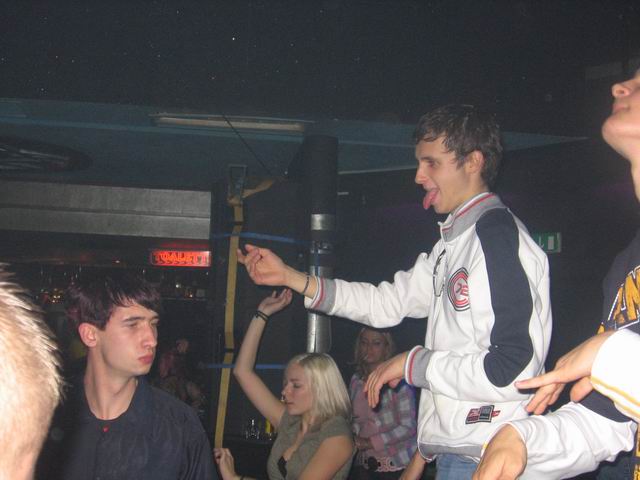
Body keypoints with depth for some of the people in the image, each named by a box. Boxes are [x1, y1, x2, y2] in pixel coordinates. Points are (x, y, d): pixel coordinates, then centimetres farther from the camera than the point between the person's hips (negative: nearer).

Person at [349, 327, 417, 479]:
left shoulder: (398, 380, -13)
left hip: (396, 465, -5)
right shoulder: (356, 380, 5)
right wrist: (357, 439, -3)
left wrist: (371, 442, -16)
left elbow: (408, 427, -15)